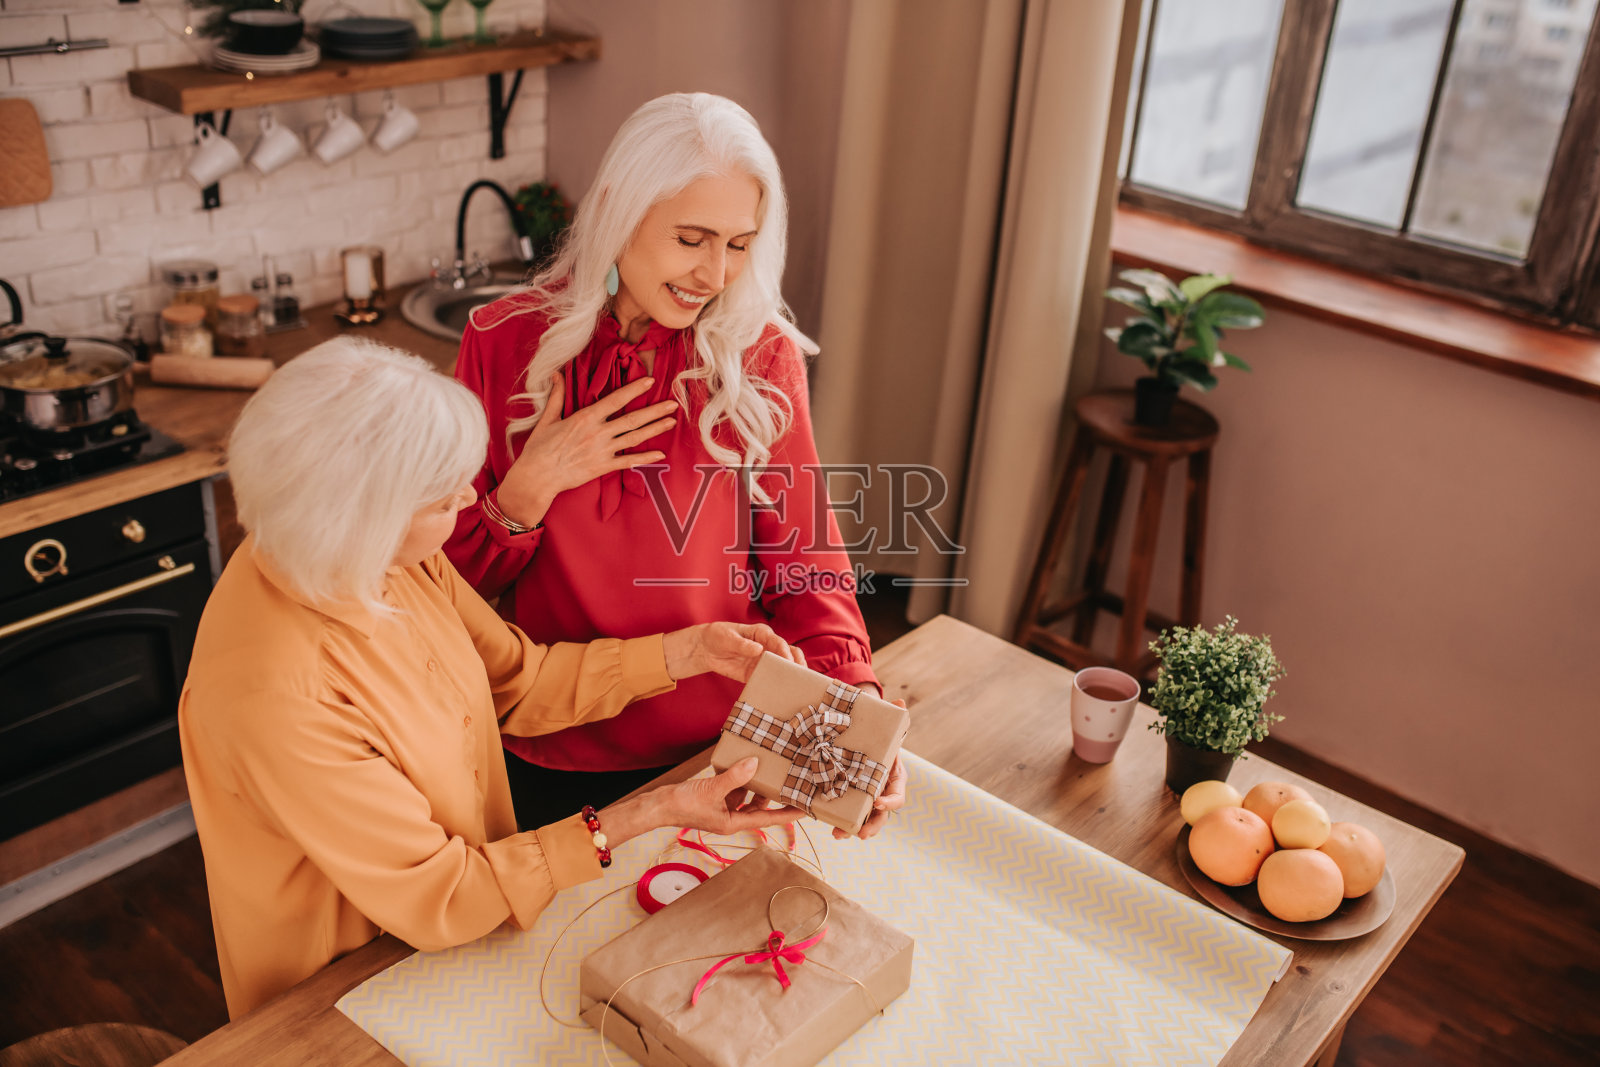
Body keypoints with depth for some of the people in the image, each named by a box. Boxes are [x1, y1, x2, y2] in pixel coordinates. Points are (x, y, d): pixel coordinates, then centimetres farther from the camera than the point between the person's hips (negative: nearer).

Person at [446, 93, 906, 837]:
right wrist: (530, 488, -23)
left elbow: (803, 557, -11)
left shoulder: (761, 355, -10)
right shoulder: (505, 343, -10)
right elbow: (456, 577, -5)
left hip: (714, 750, 0)